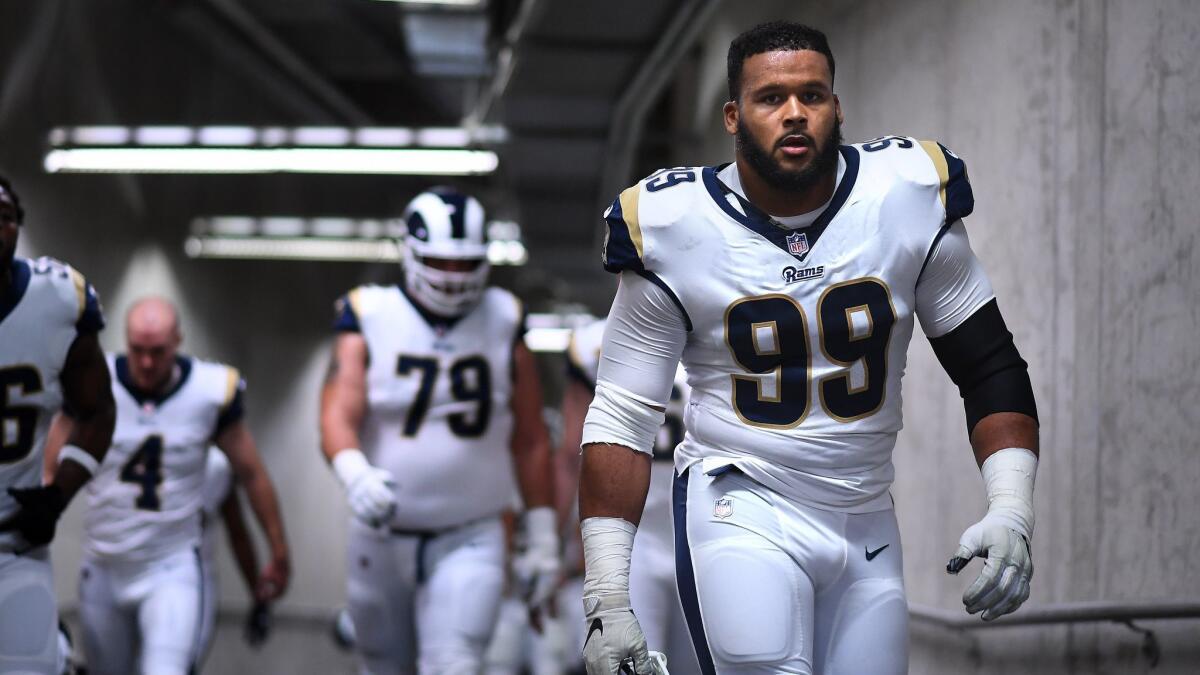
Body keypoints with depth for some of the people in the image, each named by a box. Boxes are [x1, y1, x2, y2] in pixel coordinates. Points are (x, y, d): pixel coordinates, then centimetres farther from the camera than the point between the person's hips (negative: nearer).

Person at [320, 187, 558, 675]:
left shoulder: (502, 325, 2)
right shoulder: (371, 321, -3)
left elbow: (529, 442, 6)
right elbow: (338, 415, -17)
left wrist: (541, 538, 6)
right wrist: (355, 475, -38)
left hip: (470, 541, 0)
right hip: (382, 538, 1)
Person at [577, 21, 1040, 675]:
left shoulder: (907, 199, -4)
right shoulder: (675, 228, -9)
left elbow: (990, 368, 4)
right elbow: (620, 419, -4)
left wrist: (1011, 512, -10)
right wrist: (606, 599, -8)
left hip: (865, 524, 4)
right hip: (741, 511, -3)